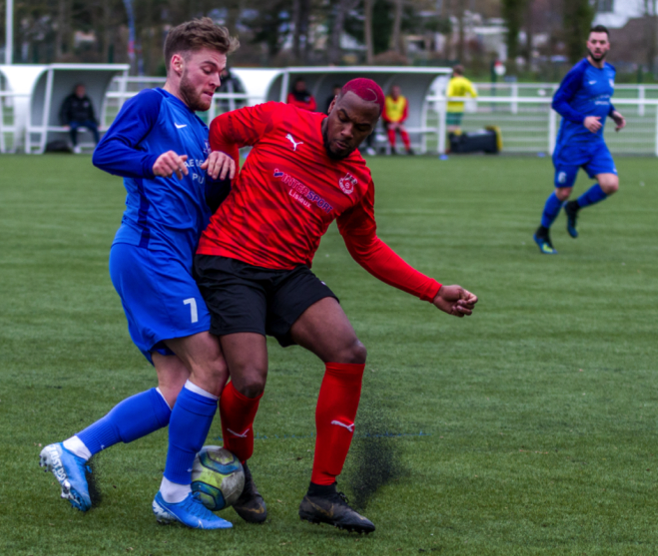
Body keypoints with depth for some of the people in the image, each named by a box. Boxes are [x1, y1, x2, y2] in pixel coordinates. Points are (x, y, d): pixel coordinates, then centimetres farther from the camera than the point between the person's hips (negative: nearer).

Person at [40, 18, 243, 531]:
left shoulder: (199, 129, 26)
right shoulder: (152, 105, 1)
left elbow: (213, 206, 19)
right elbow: (106, 151, -13)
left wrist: (221, 172, -2)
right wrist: (151, 162, -31)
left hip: (174, 264, 10)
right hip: (149, 252, -10)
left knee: (177, 394, 3)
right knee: (210, 368, -15)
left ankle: (73, 451, 4)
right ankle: (175, 496, -7)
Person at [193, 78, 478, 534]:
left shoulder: (357, 180, 5)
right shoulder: (279, 122, -6)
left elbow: (367, 249, 18)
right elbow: (221, 130, 12)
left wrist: (435, 292, 11)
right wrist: (230, 186, 3)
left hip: (290, 274, 4)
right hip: (229, 264, -4)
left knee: (350, 354, -17)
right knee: (251, 381, -20)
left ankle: (322, 494, -8)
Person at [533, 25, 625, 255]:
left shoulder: (610, 71, 6)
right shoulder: (579, 72, -16)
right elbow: (557, 102, -15)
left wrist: (613, 113, 4)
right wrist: (583, 119, -26)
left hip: (596, 142, 6)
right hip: (572, 142, -6)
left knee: (611, 184, -13)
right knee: (563, 192, 2)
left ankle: (574, 208, 15)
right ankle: (542, 233, 27)